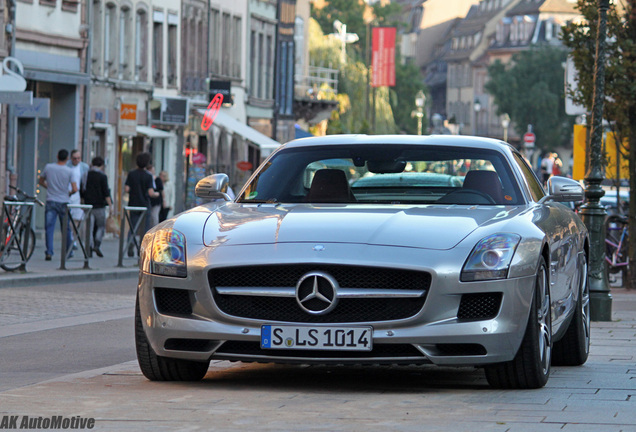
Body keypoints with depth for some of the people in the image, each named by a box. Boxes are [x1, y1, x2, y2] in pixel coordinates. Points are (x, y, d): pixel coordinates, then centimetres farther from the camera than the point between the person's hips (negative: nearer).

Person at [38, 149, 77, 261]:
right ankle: (68, 251, 22)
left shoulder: (48, 167, -1)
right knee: (66, 228, 12)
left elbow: (41, 181, 12)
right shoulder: (69, 171, -7)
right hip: (64, 202, 0)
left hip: (51, 201, 0)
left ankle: (49, 252, -13)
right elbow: (75, 189, -10)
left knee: (49, 228, -2)